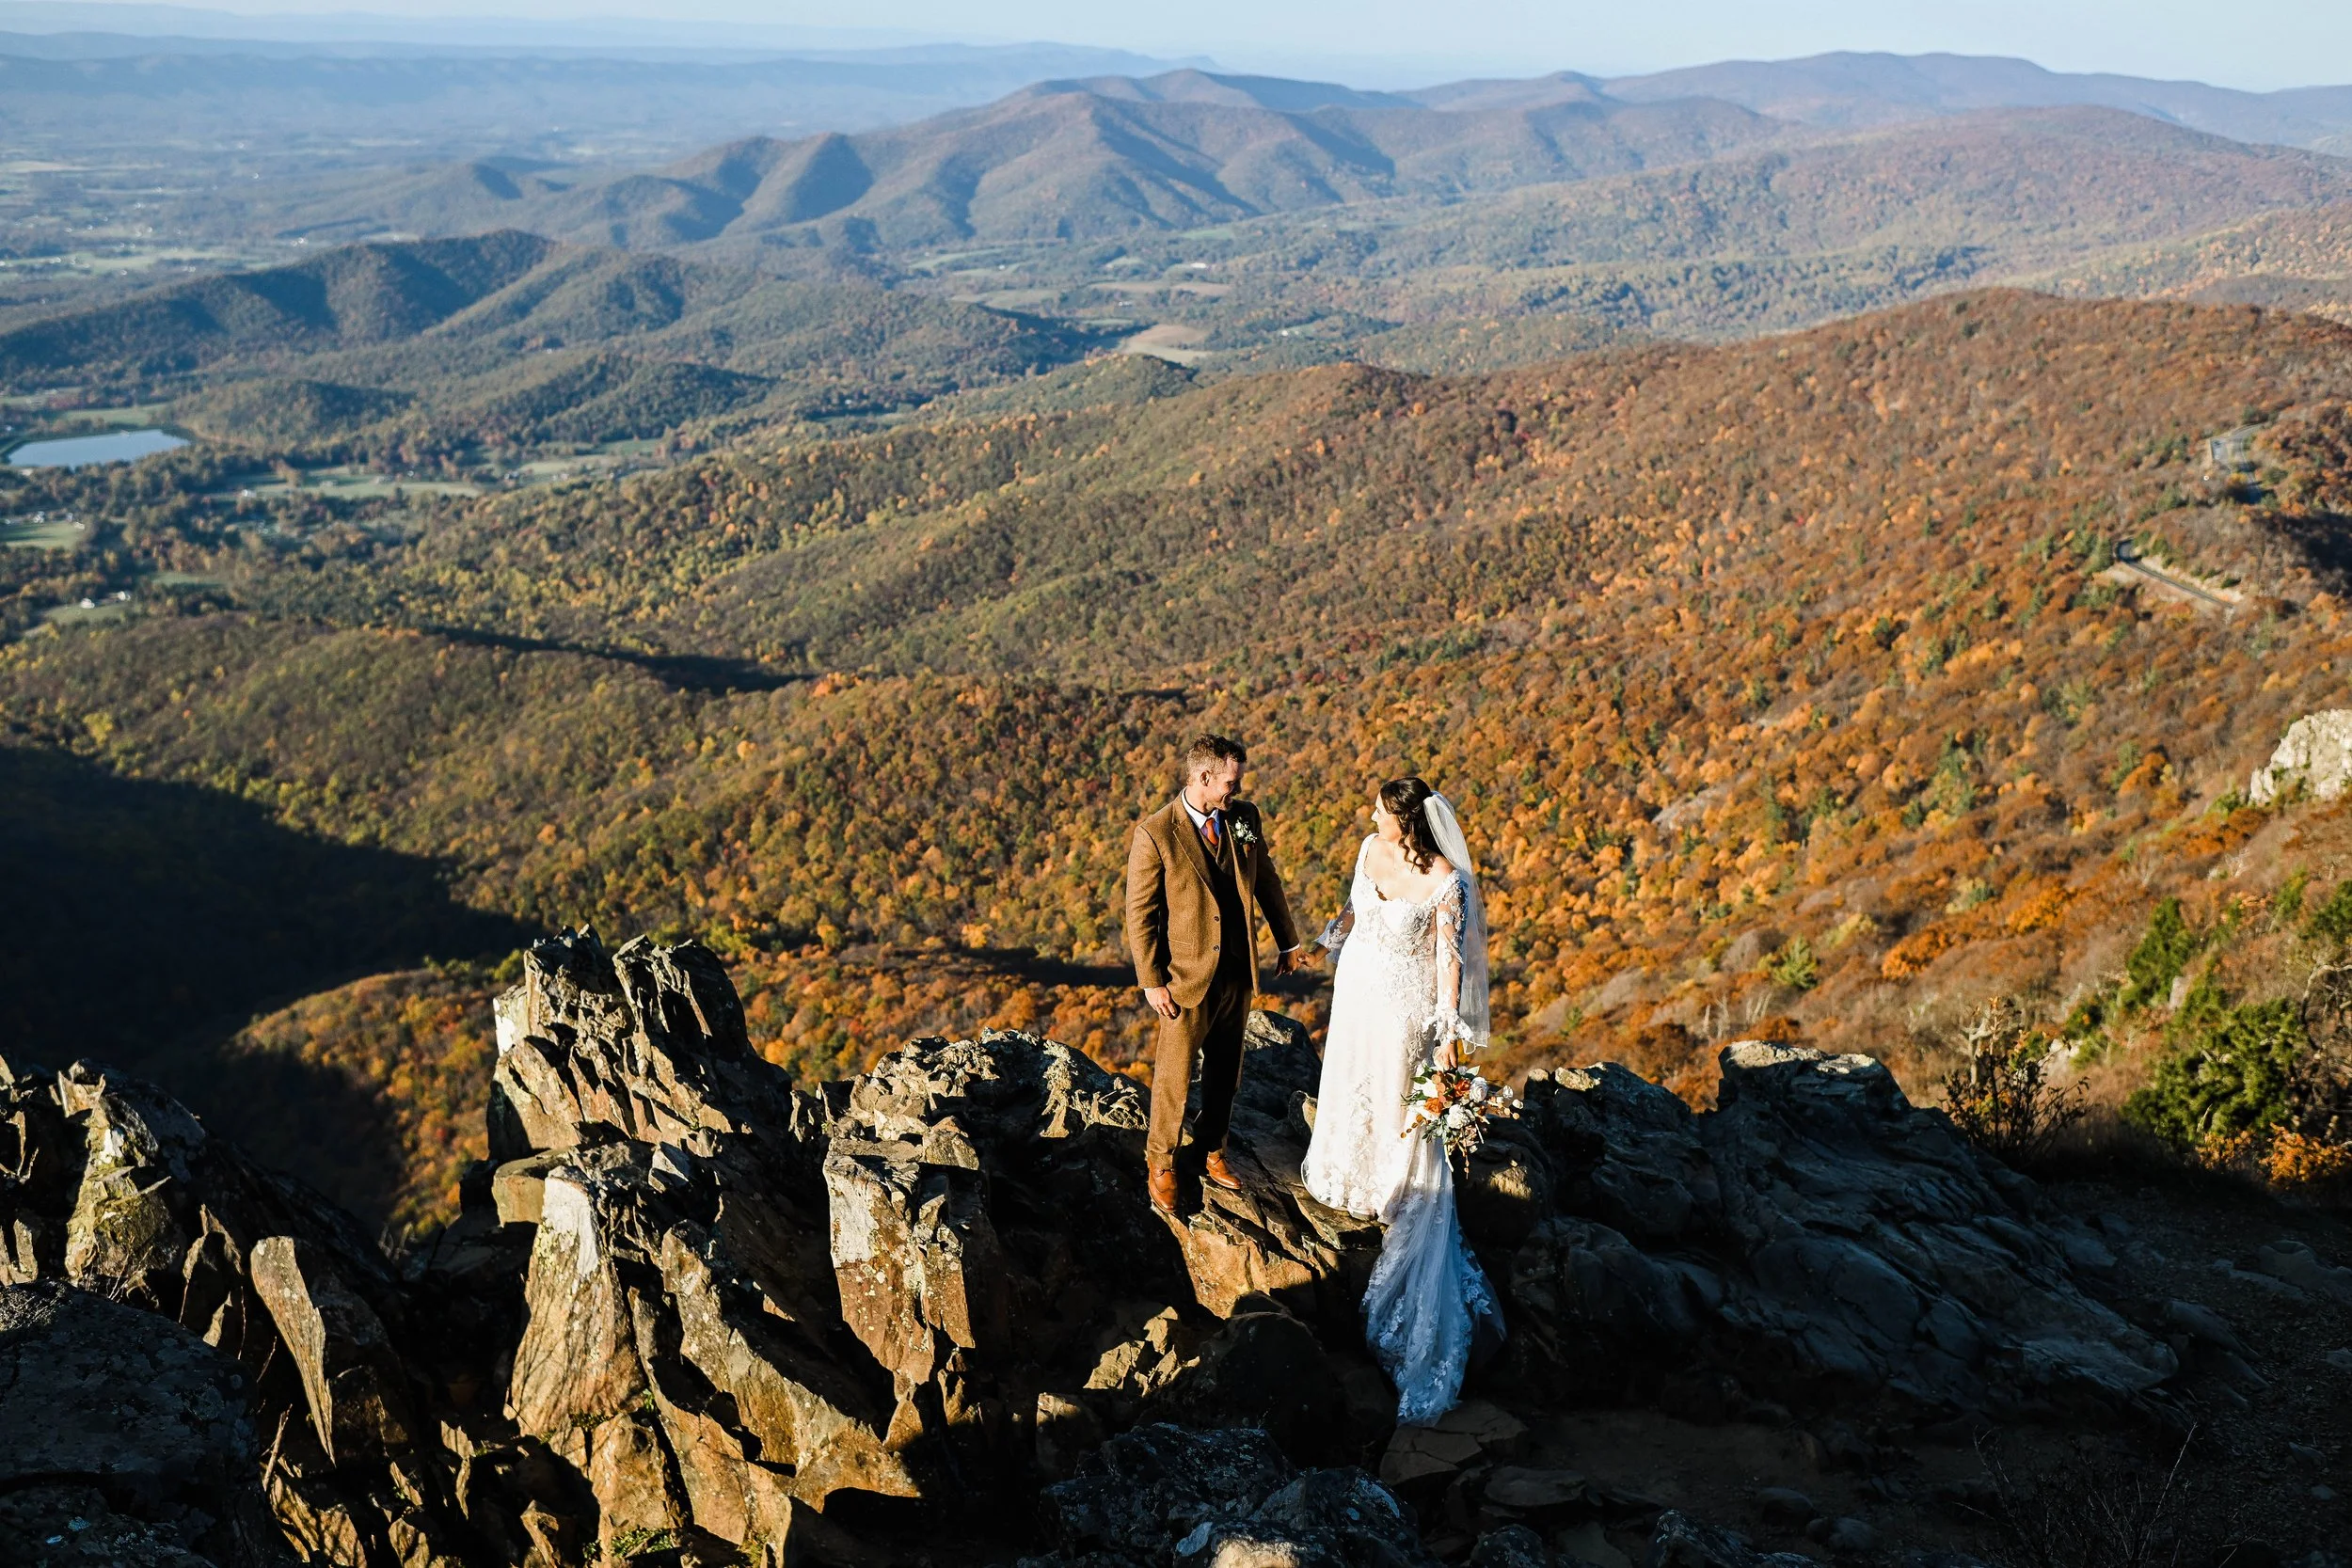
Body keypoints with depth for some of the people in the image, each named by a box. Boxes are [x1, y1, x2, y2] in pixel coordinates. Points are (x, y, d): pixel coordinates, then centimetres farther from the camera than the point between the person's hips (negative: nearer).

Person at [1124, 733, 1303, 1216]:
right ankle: (1160, 1163, 30)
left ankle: (1211, 1150, 40)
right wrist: (1151, 981, -13)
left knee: (1225, 1072, 19)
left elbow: (1267, 881, 11)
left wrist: (1287, 941, 18)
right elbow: (1139, 913, -13)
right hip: (1187, 977, -5)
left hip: (1240, 972, 5)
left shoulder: (1245, 816, -3)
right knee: (1174, 1077, 9)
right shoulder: (1154, 834, -18)